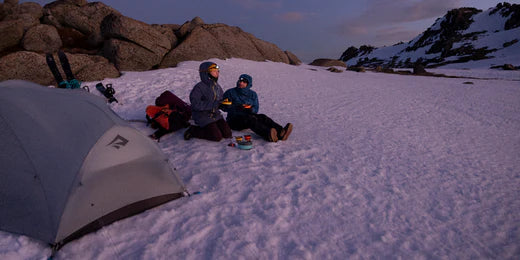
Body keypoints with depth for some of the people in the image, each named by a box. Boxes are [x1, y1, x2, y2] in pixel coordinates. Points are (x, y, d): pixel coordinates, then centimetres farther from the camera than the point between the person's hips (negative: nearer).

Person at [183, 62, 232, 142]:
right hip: (203, 116, -7)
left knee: (227, 134, -3)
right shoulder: (199, 87, -15)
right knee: (217, 137, -15)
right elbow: (195, 105, -23)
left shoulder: (217, 86, 7)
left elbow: (221, 99, 18)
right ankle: (193, 130, 3)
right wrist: (213, 104, -26)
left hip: (216, 114, 7)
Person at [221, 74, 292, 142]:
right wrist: (237, 107, -23)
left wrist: (251, 109, -18)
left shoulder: (253, 94, 13)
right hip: (234, 120, -4)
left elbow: (256, 109, 6)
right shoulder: (230, 92, 2)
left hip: (248, 116, 4)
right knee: (251, 118, -35)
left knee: (262, 117, -25)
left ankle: (280, 132, -50)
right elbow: (224, 107, -7)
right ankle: (269, 135, -62)